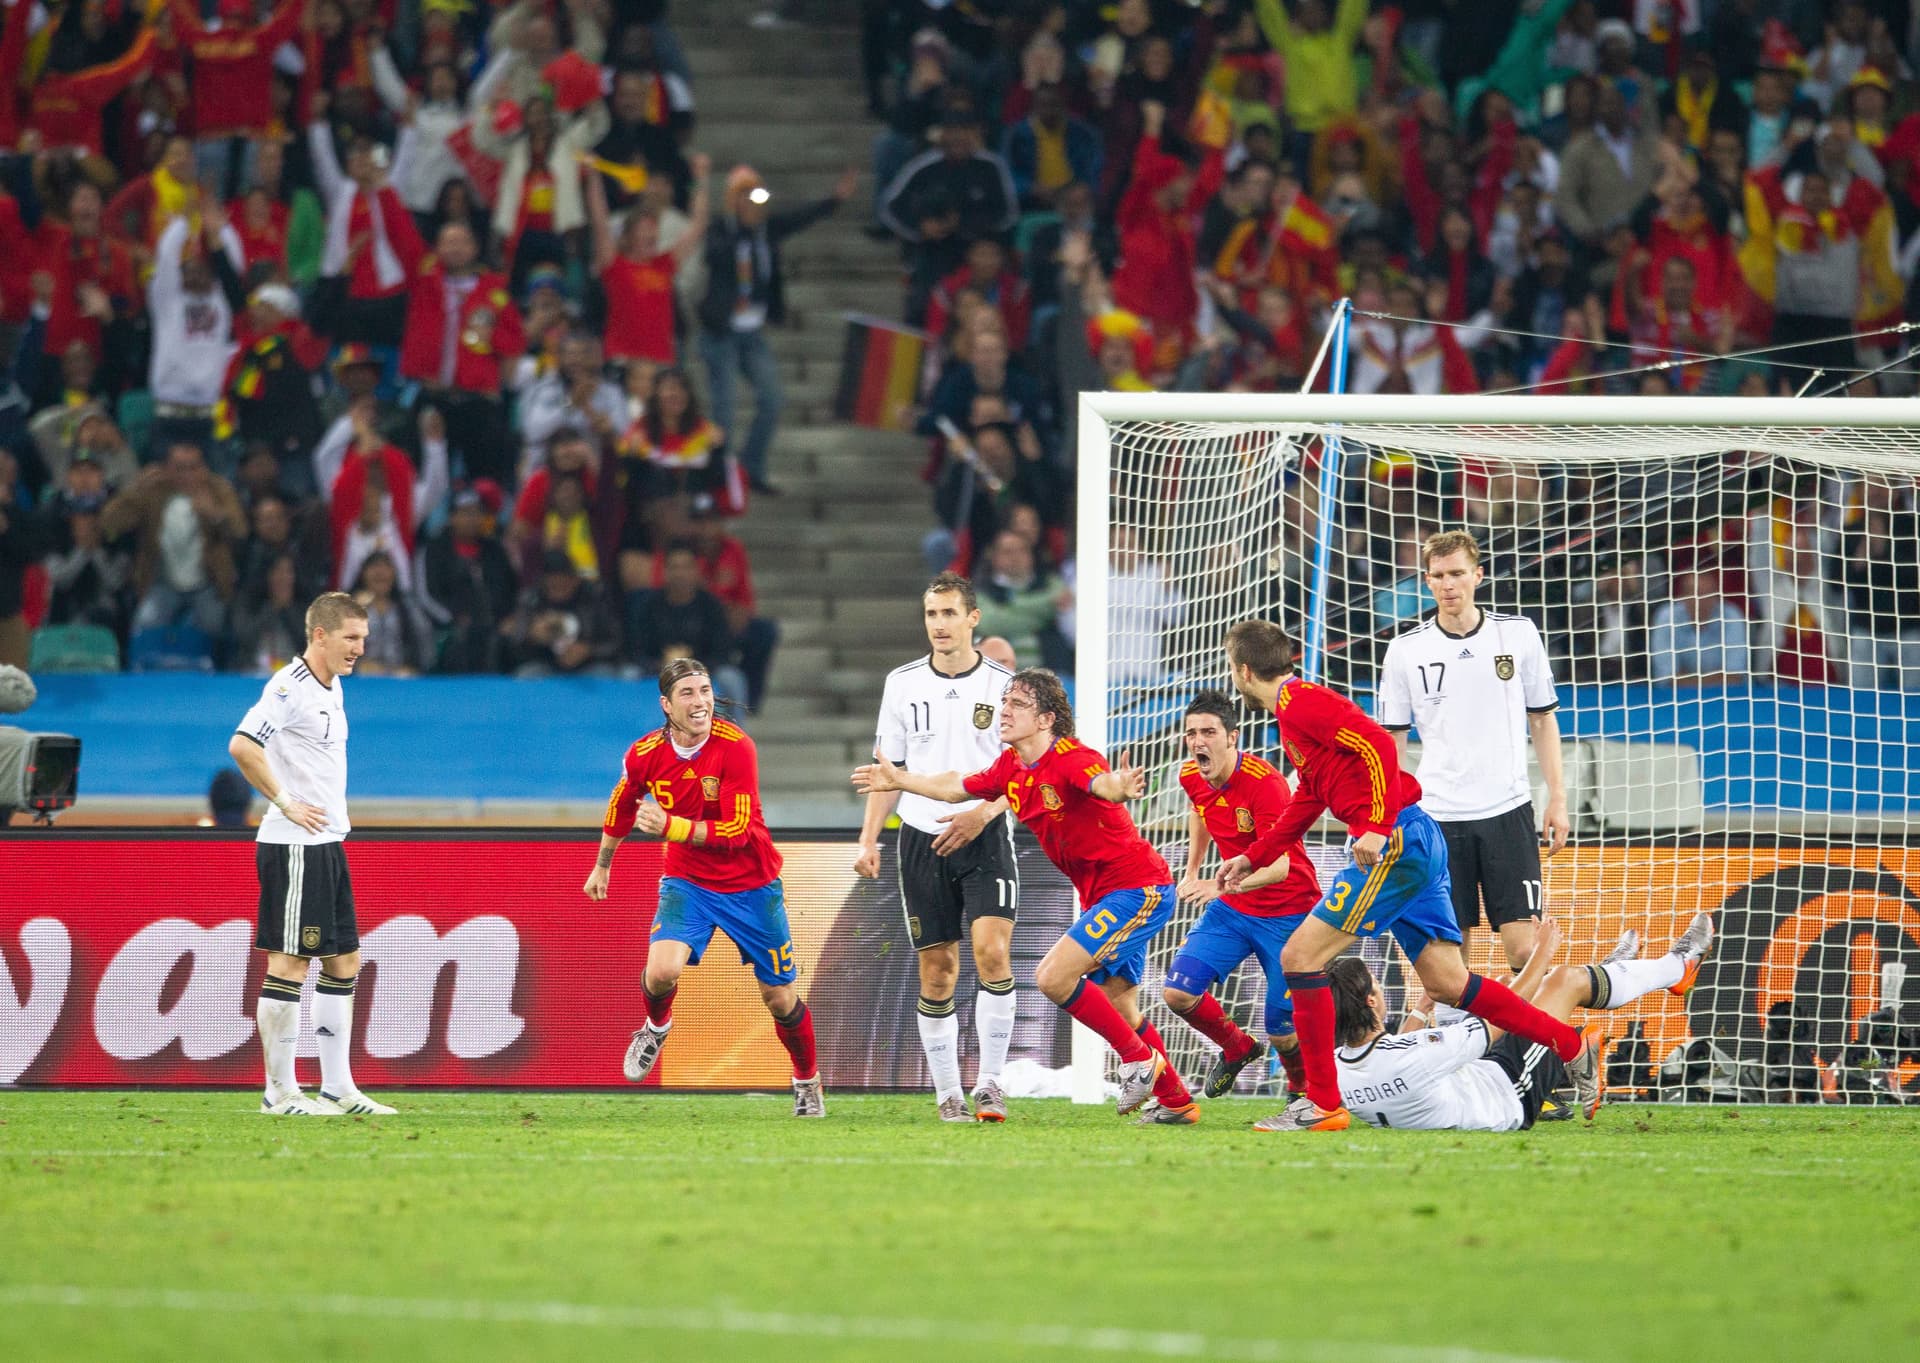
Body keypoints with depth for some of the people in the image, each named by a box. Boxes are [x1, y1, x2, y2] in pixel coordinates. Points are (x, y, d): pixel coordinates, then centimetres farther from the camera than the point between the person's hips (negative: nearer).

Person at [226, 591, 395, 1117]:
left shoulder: (333, 687, 14)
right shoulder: (288, 687, -15)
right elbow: (242, 746, -26)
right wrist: (285, 803, -20)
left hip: (328, 844, 10)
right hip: (294, 848, -10)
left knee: (343, 960, 11)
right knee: (289, 961, -6)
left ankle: (338, 1088, 16)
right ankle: (280, 1092, -2)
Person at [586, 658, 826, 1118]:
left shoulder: (735, 748, -21)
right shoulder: (645, 754, -10)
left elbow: (735, 831, -25)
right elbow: (622, 808, 13)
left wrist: (670, 827, -34)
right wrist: (602, 865, 25)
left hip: (751, 885, -2)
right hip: (687, 881, 2)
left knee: (780, 998, 5)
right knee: (662, 969, -24)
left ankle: (808, 1081, 31)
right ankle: (656, 1027, 11)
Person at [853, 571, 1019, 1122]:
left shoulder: (1004, 684, 0)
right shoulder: (903, 683, 6)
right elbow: (888, 768, 13)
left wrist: (983, 813, -15)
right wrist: (868, 840, 5)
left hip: (985, 836, -2)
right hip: (921, 839, 2)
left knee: (992, 952, -18)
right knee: (936, 971, 2)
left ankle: (990, 1083, -11)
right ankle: (948, 1093, 10)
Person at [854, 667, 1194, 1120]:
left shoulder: (1072, 759, -22)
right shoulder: (1011, 768, 4)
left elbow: (1101, 783, -45)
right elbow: (958, 788, 24)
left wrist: (1117, 788, -68)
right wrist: (898, 780, 33)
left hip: (1137, 888, -9)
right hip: (1103, 896, 9)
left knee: (1053, 977, -18)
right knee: (1119, 1009, 14)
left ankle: (1140, 1058, -3)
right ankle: (1175, 1098, 27)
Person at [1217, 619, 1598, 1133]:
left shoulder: (1301, 701, -8)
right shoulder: (1295, 709, 23)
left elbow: (1376, 744, -21)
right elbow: (1308, 798, 34)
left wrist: (1376, 827, -27)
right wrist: (1253, 858, 34)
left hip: (1399, 842, -10)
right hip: (1418, 846, 10)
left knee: (1299, 957, -8)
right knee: (1446, 983, 10)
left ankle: (1322, 1105, -6)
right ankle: (1575, 1049, 11)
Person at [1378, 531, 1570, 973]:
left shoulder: (1519, 634, 3)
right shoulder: (1406, 651, 2)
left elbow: (1542, 720, 12)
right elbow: (1393, 742, 8)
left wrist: (1557, 798, 5)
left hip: (1508, 812, 0)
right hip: (1437, 819, 0)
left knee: (1523, 946, -7)